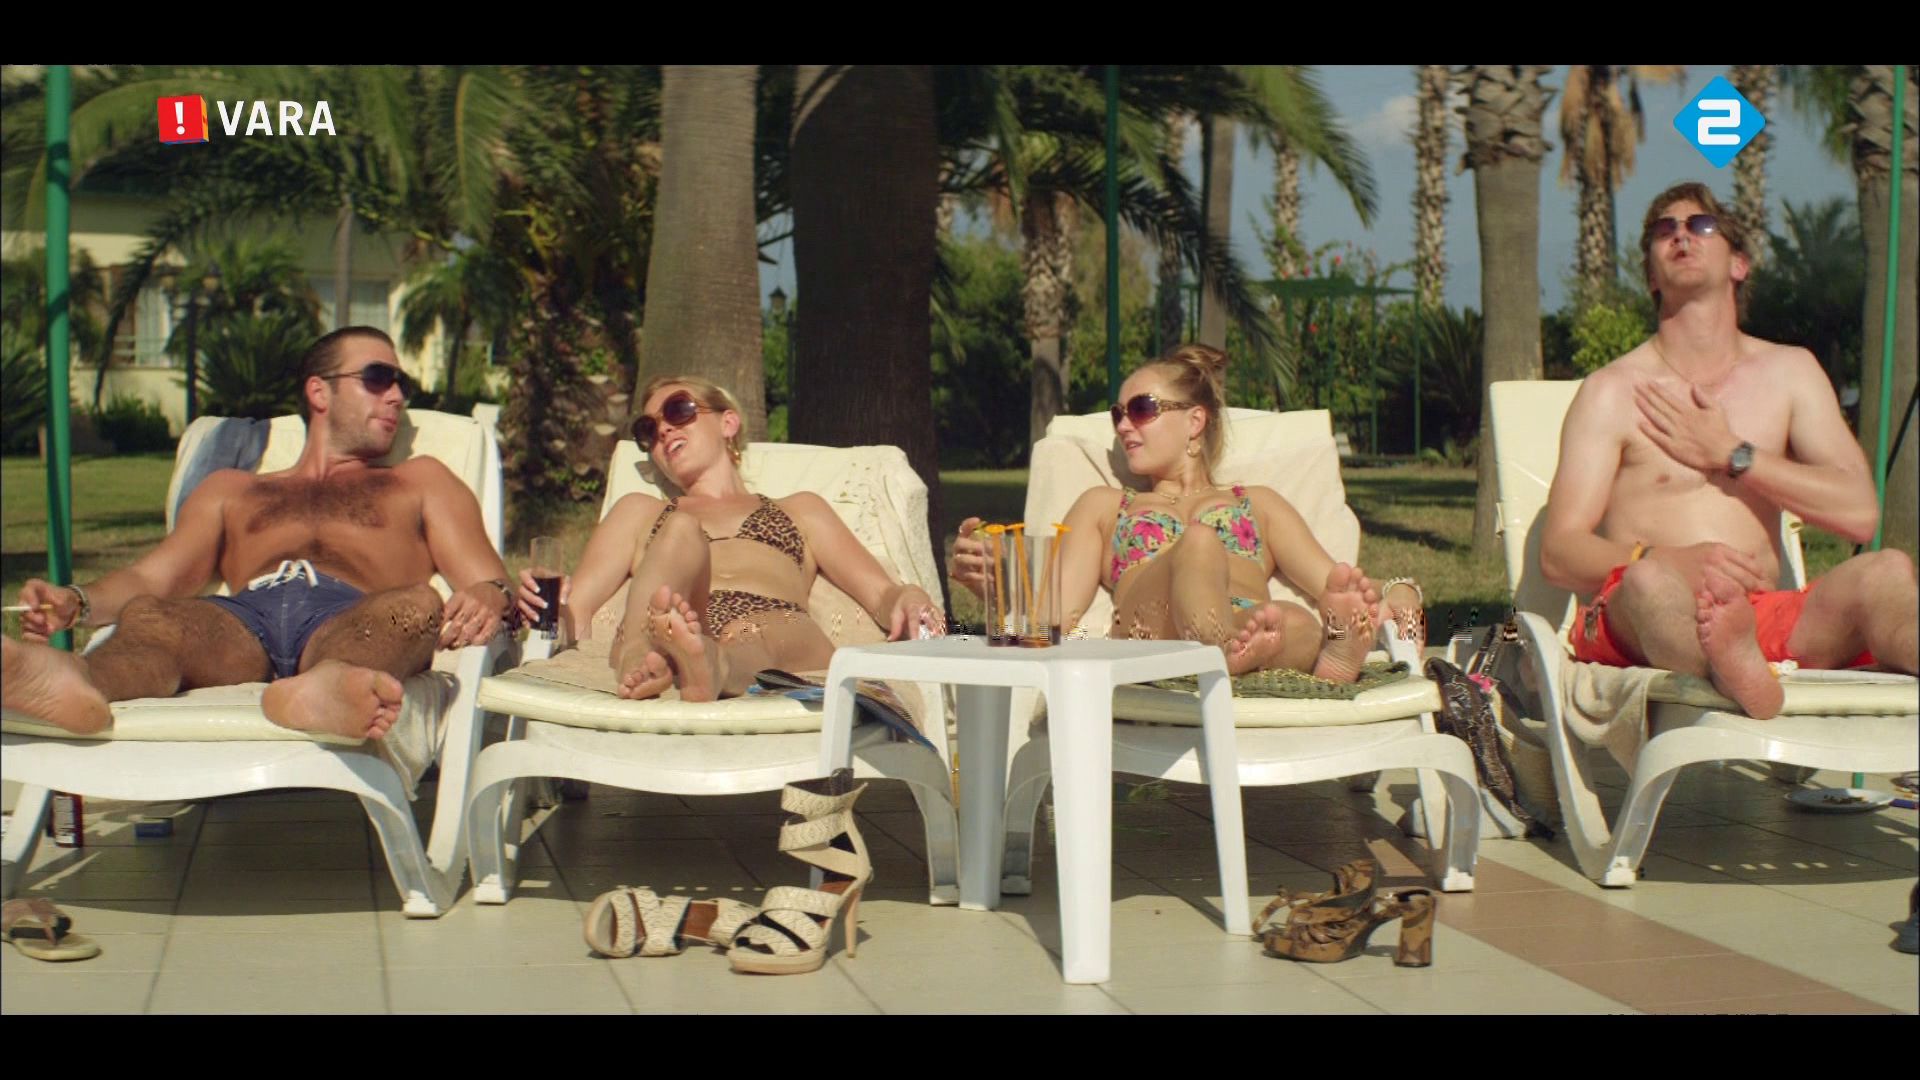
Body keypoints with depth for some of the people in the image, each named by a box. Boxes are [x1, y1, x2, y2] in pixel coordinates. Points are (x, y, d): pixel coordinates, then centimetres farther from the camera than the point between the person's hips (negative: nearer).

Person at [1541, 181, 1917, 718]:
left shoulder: (1790, 372, 19)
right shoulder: (1612, 391, 8)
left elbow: (1859, 513, 8)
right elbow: (1558, 553, -2)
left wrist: (1728, 454, 1)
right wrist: (1676, 562, -21)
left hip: (1762, 617, 3)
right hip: (1637, 625, -3)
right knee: (1653, 578, -37)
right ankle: (1741, 680, -72)